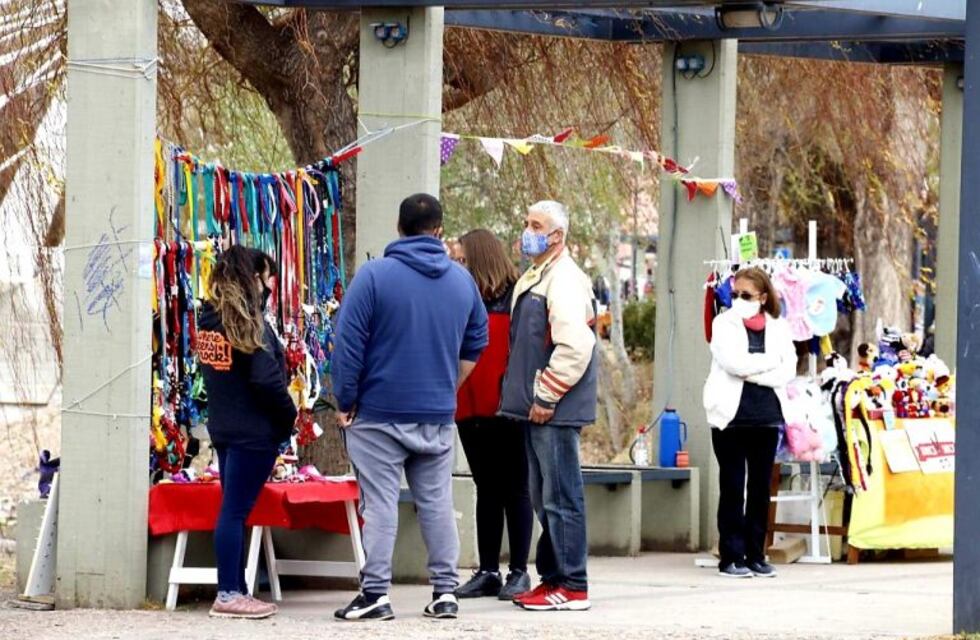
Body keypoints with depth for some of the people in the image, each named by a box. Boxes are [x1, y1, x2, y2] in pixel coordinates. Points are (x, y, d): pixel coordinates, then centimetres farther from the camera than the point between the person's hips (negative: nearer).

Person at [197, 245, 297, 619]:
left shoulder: (209, 318, 9)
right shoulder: (249, 323, -15)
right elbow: (266, 380, -18)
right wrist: (288, 417, -5)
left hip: (223, 427, 8)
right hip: (253, 431, -8)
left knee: (234, 508, 12)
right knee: (235, 510, -7)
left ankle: (236, 591, 14)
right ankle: (228, 595, -6)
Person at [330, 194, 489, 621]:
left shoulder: (374, 276, -10)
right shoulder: (462, 280, 5)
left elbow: (348, 345, -10)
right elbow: (475, 345, 16)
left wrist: (345, 401, -2)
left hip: (379, 412, -4)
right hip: (438, 416, 4)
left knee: (380, 504, -2)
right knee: (437, 502, 10)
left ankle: (375, 594, -3)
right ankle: (445, 591, 11)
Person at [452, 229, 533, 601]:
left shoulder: (515, 299, -7)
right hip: (469, 409, 6)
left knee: (513, 489, 1)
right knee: (486, 489, 11)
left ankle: (519, 571, 6)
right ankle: (488, 572, 15)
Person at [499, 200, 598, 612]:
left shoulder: (564, 280, -13)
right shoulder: (536, 278, 19)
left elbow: (574, 345, -23)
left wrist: (547, 396, -19)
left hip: (556, 409, -10)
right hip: (537, 407, 10)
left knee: (561, 497, -8)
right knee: (544, 497, 14)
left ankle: (573, 586, -6)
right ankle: (552, 578, 21)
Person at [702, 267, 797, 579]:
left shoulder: (778, 328, 10)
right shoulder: (724, 324, 3)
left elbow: (787, 371, -3)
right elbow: (734, 363, -13)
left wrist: (750, 372, -12)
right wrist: (770, 361, -7)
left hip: (766, 416, 3)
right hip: (730, 414, -3)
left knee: (761, 488, 5)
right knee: (732, 488, -1)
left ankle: (756, 555, 11)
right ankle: (731, 557, 2)